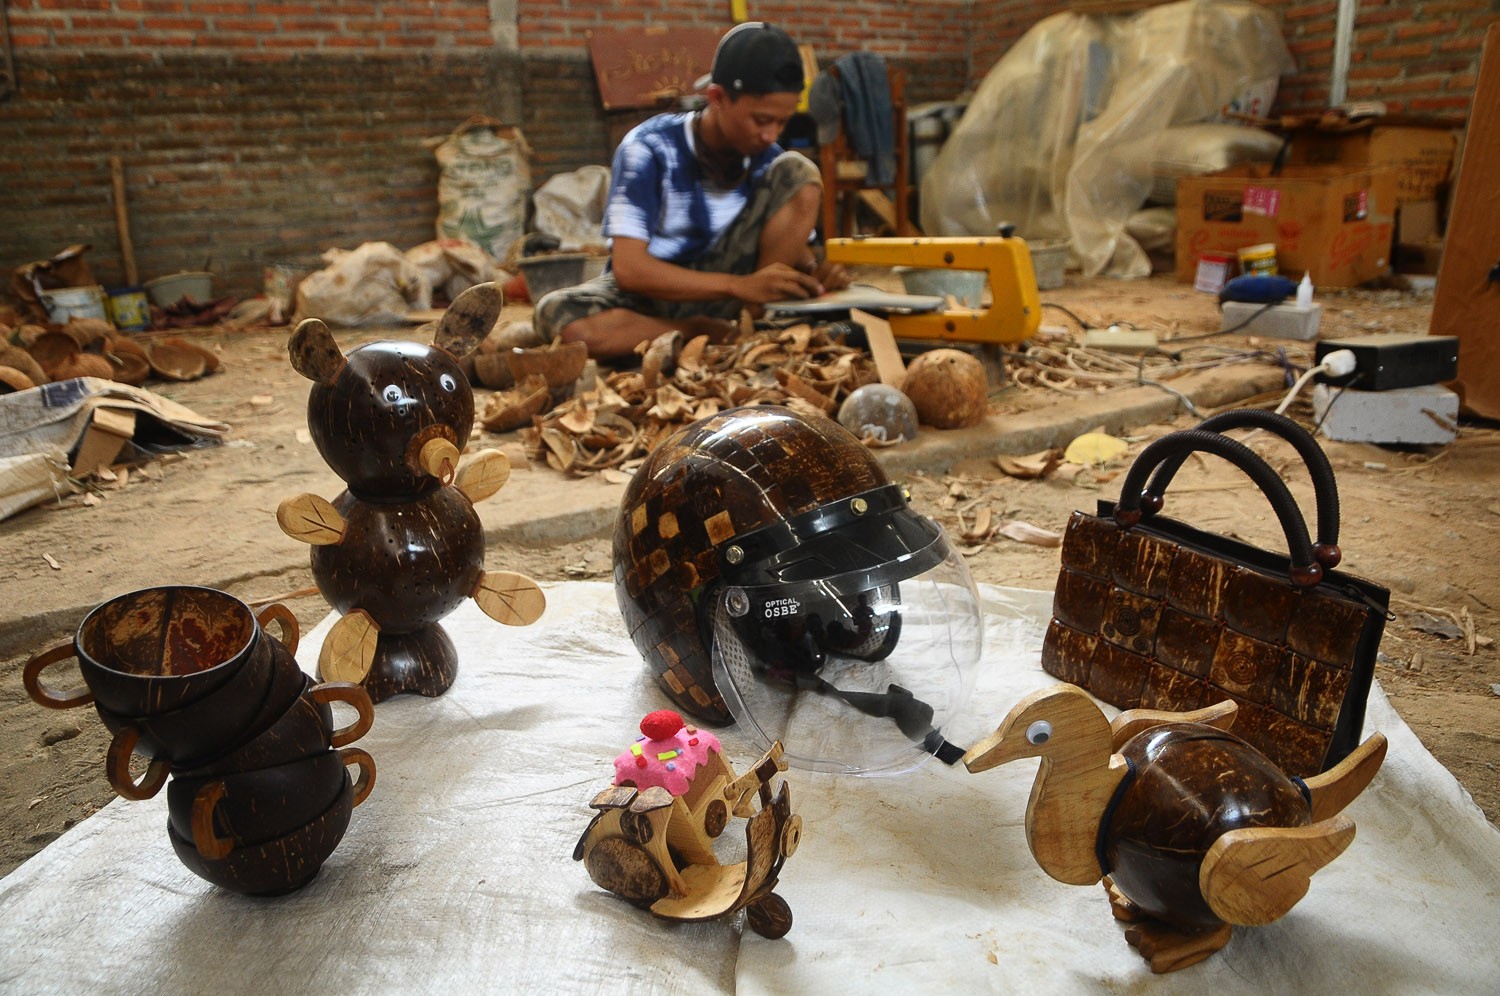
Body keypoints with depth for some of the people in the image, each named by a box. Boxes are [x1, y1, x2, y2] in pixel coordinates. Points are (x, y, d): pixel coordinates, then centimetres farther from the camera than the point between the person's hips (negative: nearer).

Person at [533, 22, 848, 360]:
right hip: (650, 292, -2)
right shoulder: (649, 148, -21)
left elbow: (793, 241, 5)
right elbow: (629, 268, -27)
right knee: (557, 316, -36)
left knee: (799, 174, -13)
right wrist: (741, 285, -35)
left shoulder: (766, 158, -8)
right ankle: (726, 335, -18)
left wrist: (813, 269, -21)